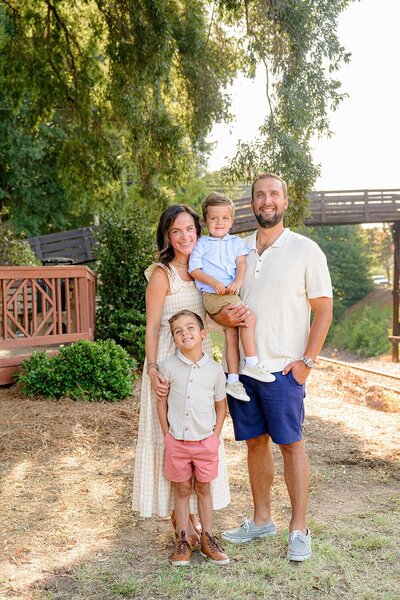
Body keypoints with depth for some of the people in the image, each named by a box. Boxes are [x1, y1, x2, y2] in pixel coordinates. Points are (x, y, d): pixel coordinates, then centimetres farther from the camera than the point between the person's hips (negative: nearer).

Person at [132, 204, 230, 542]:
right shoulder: (162, 274, -11)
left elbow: (210, 312, 13)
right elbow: (152, 327, -13)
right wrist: (153, 370, -23)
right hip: (169, 362, -7)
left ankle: (190, 512, 27)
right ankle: (177, 515, 13)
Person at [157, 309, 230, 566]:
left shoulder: (215, 370, -4)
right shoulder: (168, 367, -6)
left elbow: (221, 406, 6)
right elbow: (161, 402, 2)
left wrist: (215, 437, 1)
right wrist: (167, 435, 1)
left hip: (206, 441, 0)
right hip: (177, 441, 0)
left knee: (204, 489, 13)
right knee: (182, 490, 11)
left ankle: (208, 538, 25)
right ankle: (183, 541, 20)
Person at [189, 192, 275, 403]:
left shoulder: (236, 242, 19)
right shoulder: (202, 244, 8)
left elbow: (241, 263, 6)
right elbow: (194, 269, -1)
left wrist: (238, 281, -14)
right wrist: (213, 282, -15)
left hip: (230, 294, 5)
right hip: (212, 295, -5)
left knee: (231, 334, 1)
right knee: (249, 317, -20)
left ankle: (233, 380, 5)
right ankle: (252, 363, -13)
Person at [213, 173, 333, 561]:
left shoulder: (305, 250, -3)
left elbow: (323, 309, -3)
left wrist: (307, 360, -10)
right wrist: (223, 317, -8)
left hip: (283, 368, -4)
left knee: (291, 444, 3)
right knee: (255, 442, 13)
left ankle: (299, 529, 15)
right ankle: (261, 520, 27)